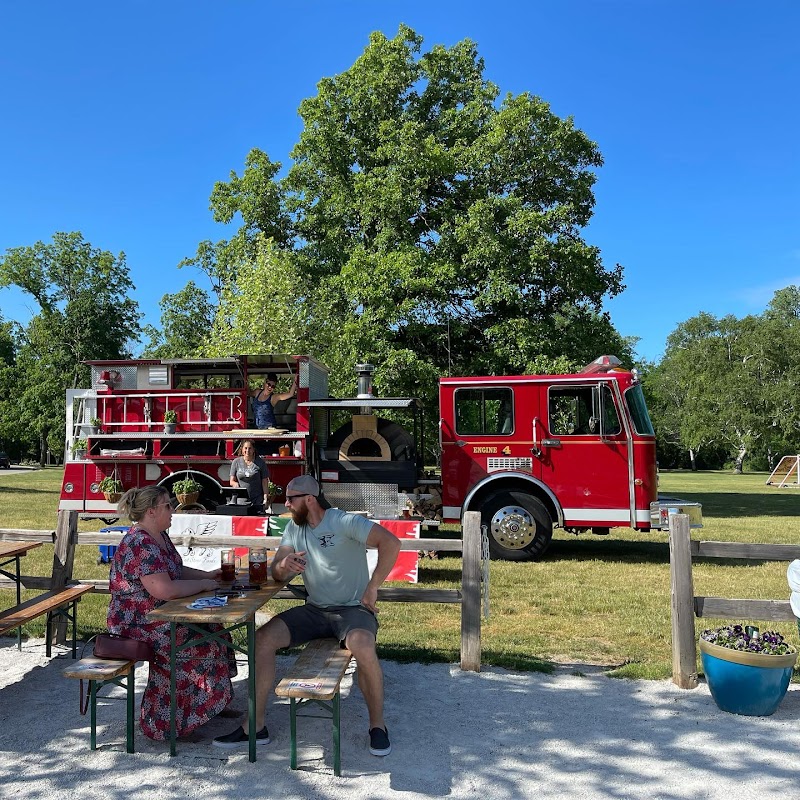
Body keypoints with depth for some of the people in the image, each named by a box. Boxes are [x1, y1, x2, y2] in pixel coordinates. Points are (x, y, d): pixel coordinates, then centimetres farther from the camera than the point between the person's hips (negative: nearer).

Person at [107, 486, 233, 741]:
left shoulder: (160, 537, 9)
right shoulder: (140, 545, -23)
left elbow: (177, 570, 21)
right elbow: (165, 590, -32)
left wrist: (208, 575, 6)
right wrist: (203, 585, -19)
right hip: (136, 625, -10)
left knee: (212, 625, 0)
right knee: (204, 642, -15)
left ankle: (218, 703, 8)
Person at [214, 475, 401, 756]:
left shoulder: (345, 522, -14)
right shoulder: (294, 528, 8)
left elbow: (391, 543, -25)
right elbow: (276, 573, 4)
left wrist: (372, 588, -23)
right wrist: (283, 566, -22)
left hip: (352, 608, -6)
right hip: (314, 609, 6)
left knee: (363, 647, -37)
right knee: (263, 638, -14)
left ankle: (377, 724, -12)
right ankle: (255, 725, -4)